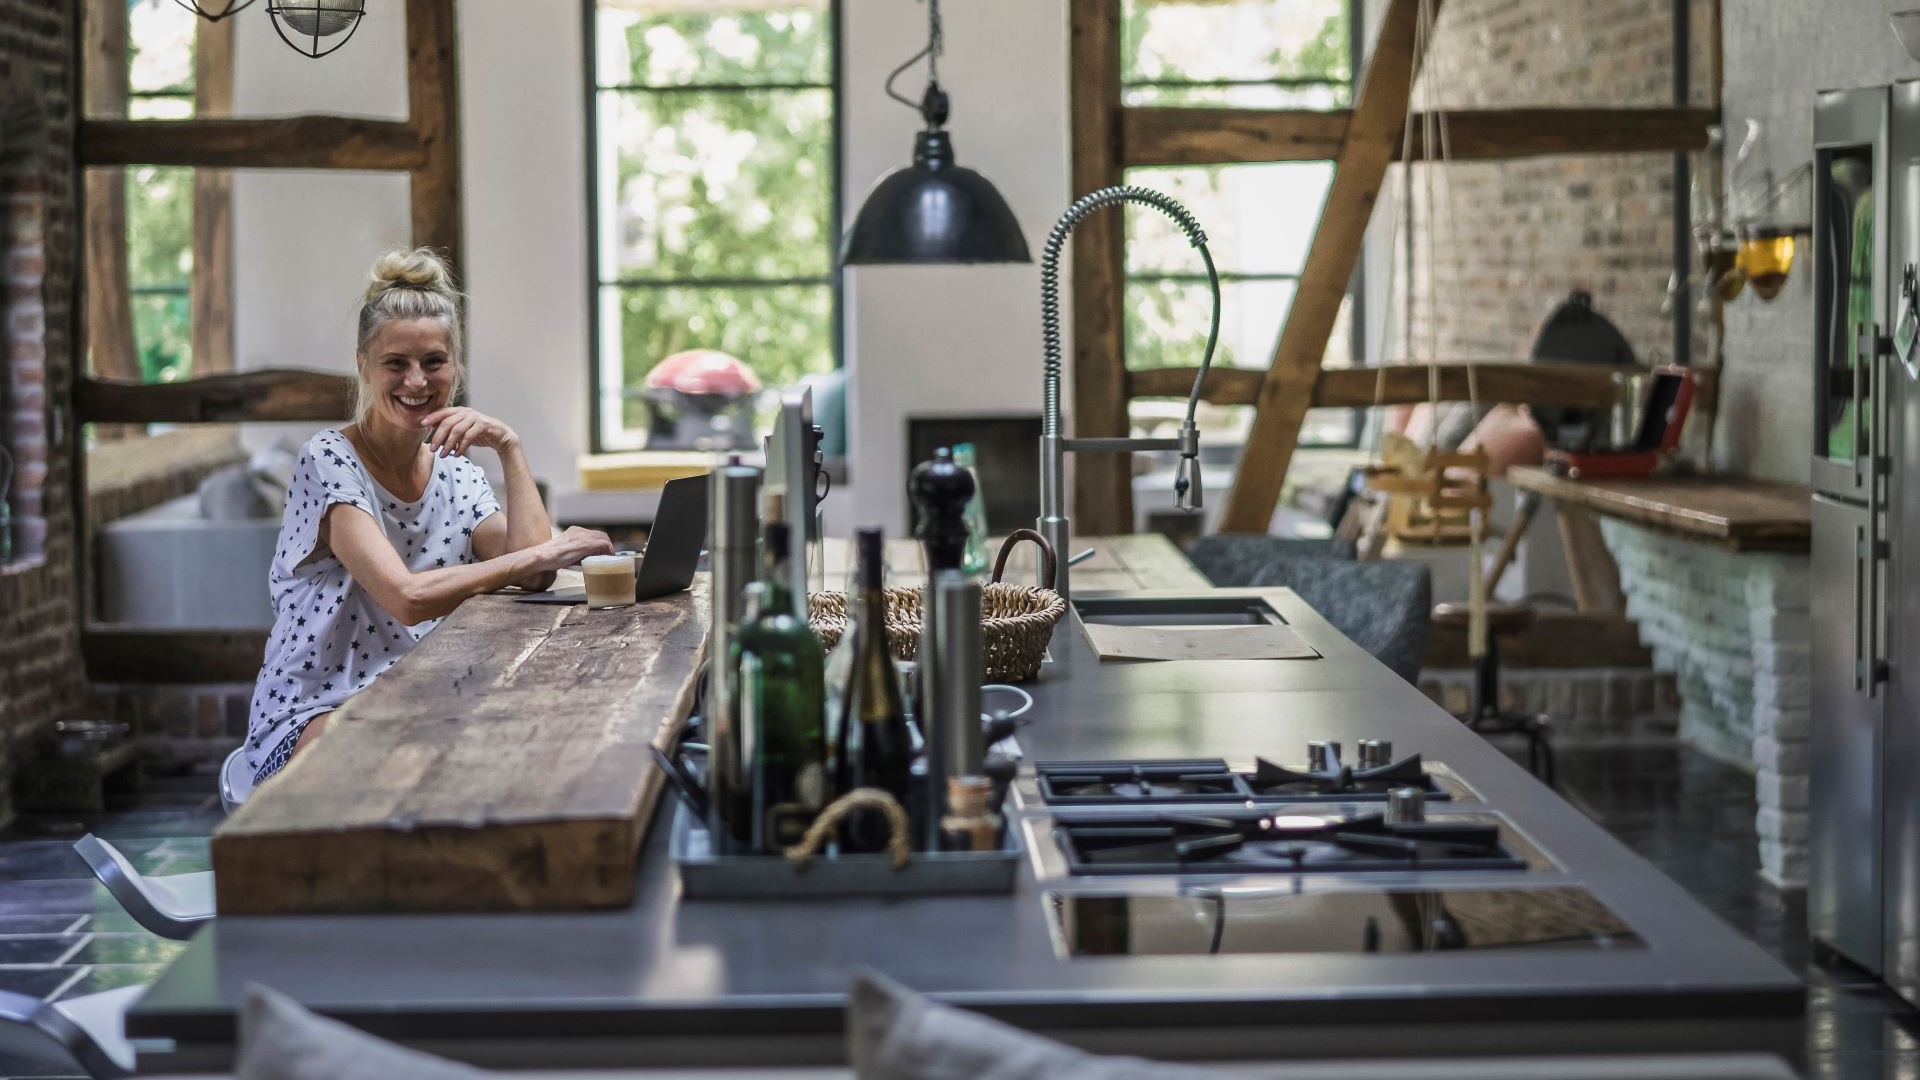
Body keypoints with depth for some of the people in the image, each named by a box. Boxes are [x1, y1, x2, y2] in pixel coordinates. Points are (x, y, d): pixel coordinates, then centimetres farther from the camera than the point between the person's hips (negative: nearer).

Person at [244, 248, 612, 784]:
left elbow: (534, 576, -7)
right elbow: (407, 598, -23)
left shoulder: (458, 476, 11)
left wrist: (510, 448, -8)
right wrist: (538, 555, -21)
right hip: (309, 718, -6)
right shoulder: (329, 462, -10)